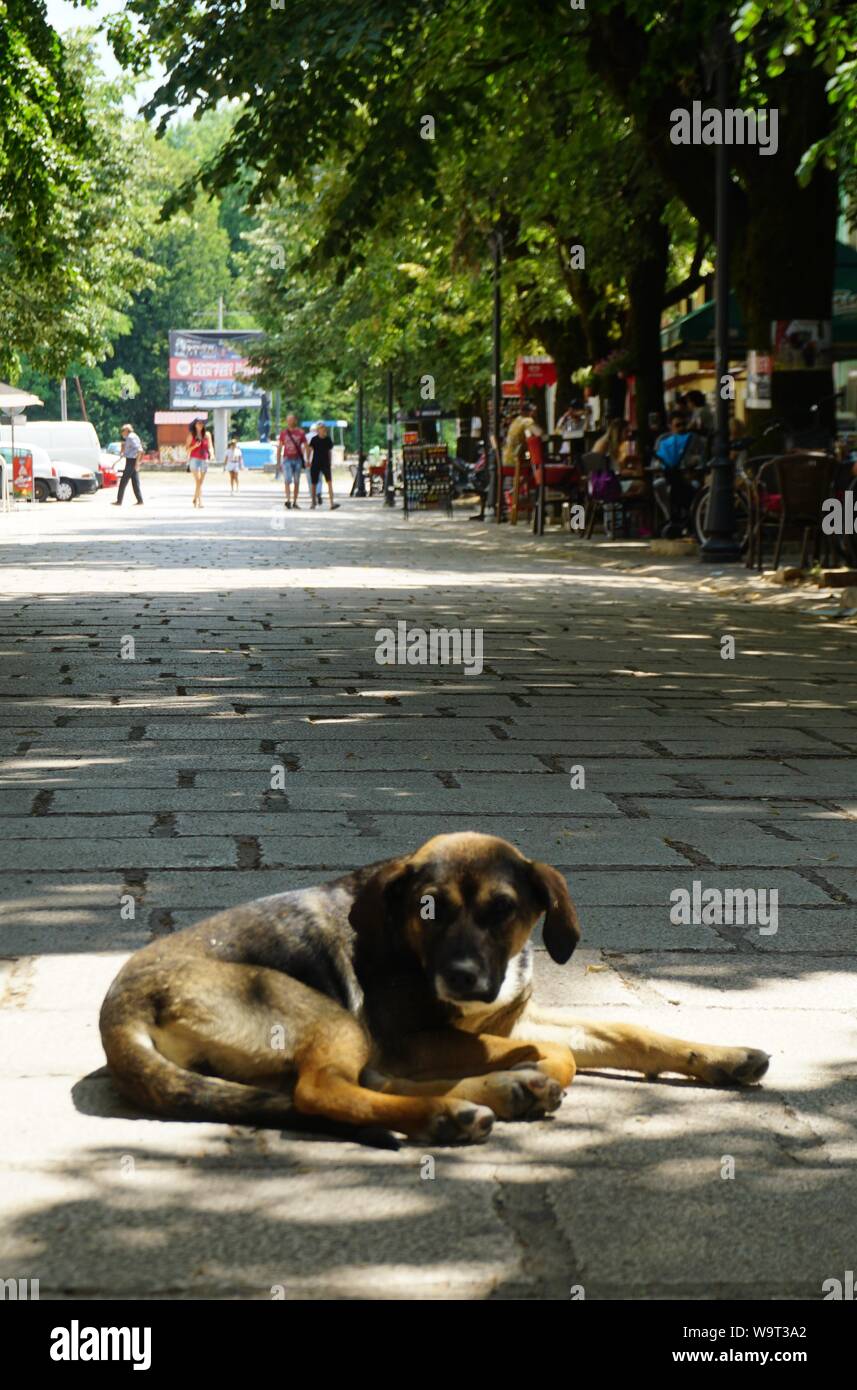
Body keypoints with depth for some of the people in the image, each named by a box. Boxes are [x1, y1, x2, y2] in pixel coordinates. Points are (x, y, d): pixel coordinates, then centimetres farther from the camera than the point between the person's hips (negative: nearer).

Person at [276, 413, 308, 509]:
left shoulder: (300, 433, 3)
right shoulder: (283, 433, 4)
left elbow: (306, 447, 4)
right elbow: (279, 448, 8)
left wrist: (307, 460, -6)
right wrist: (278, 462, 5)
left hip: (297, 459, 1)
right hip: (287, 459, -1)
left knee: (296, 482, 5)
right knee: (287, 480, -15)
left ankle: (294, 502, 12)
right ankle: (288, 500, -22)